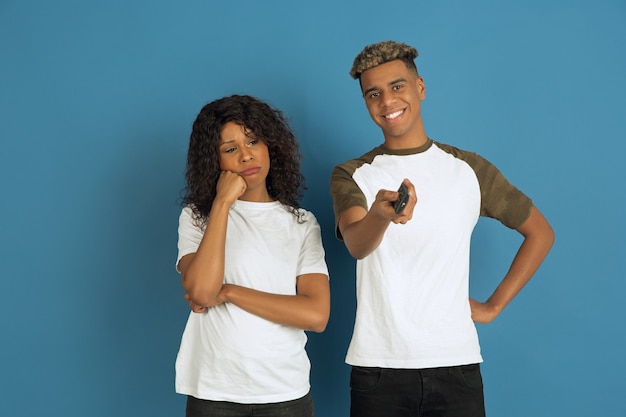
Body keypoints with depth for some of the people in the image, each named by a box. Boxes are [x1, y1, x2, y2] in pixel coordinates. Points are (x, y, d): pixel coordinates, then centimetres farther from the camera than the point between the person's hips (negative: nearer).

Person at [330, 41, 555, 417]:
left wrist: (494, 305, 5)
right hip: (377, 367, 0)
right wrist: (380, 215, -40)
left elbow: (540, 233, 13)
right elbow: (356, 245, -18)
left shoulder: (469, 169, 5)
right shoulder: (351, 175, 2)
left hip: (455, 363, 1)